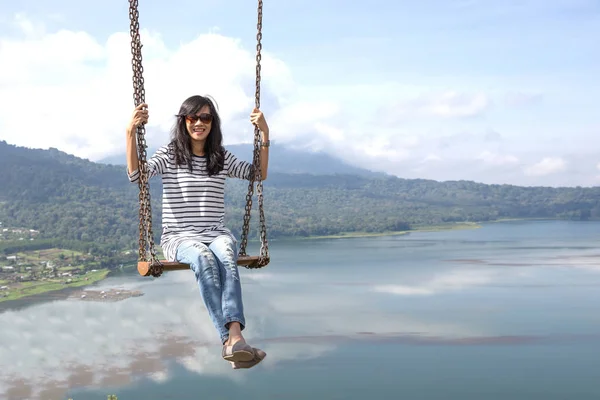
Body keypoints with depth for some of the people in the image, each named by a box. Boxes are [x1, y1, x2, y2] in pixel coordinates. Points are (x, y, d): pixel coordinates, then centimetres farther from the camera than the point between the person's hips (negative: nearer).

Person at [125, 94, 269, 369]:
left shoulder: (222, 158, 17)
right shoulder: (169, 155, 7)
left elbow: (259, 174, 15)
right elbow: (135, 174, -9)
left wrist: (265, 135, 6)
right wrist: (131, 132, -20)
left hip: (216, 235, 2)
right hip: (179, 238, -2)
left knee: (225, 253, -36)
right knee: (204, 258, -38)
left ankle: (234, 339, -55)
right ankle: (232, 339, -48)